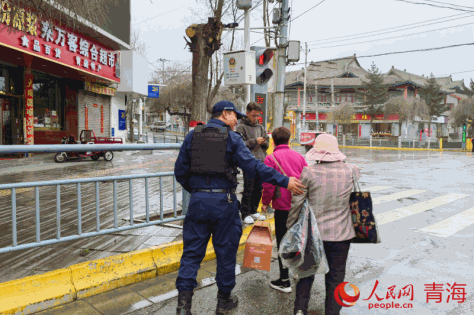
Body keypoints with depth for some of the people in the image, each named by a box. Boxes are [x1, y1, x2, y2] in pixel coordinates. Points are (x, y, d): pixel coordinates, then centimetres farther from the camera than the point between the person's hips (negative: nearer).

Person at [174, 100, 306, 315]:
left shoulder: (192, 136, 6)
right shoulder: (231, 138, -5)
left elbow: (180, 171, 7)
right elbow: (254, 166, -13)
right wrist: (284, 182, -10)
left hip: (197, 201, 3)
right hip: (223, 201, -3)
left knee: (192, 252, 10)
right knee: (226, 252, 12)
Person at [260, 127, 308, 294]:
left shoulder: (271, 158, -9)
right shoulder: (299, 156, 5)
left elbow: (269, 185, -12)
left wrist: (265, 202, 3)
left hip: (283, 206, -5)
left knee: (283, 243, 5)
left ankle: (284, 281, 12)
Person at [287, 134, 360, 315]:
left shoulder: (308, 173, -12)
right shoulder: (350, 172, -6)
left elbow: (296, 203, -8)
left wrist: (290, 227, 4)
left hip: (313, 233, -1)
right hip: (341, 234, 1)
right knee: (335, 277, 15)